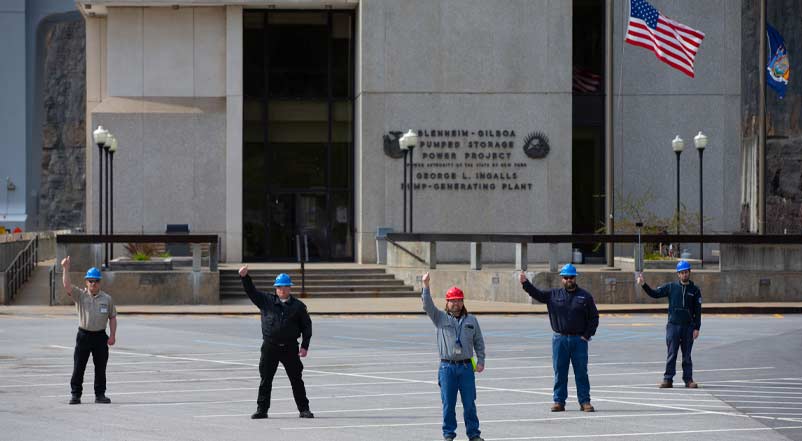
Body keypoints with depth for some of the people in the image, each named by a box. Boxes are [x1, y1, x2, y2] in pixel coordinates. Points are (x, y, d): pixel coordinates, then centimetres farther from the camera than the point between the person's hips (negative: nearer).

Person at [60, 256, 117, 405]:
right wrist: (65, 268, -22)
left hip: (100, 336, 1)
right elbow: (67, 285, -12)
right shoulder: (80, 295, 2)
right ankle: (75, 394, 5)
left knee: (101, 368, 5)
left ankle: (100, 394, 13)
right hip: (84, 335, -1)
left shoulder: (107, 299, 6)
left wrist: (112, 335, 0)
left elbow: (112, 317, 9)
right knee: (78, 367, -1)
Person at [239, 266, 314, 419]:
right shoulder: (266, 301, 7)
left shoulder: (298, 306, 5)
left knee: (296, 380, 4)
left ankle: (304, 409, 11)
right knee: (265, 379, 4)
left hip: (290, 348, -1)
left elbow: (306, 326, 6)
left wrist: (304, 346, -2)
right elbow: (251, 291, 3)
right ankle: (262, 409, 11)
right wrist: (245, 277, -13)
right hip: (270, 347, 1)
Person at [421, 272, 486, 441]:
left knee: (470, 403, 3)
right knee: (448, 403, 1)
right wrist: (426, 286, -21)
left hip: (466, 366, 1)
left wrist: (481, 361, 4)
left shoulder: (471, 320, 11)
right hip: (447, 367, -1)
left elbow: (479, 342, 13)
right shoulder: (441, 318, 6)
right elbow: (428, 305, -8)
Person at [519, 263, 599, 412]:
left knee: (581, 372, 2)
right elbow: (537, 294, 2)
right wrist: (525, 283, -14)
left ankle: (585, 401, 6)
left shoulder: (585, 296, 5)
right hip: (560, 339, 1)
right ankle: (559, 401, 8)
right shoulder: (554, 295, 9)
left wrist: (587, 335, -2)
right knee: (559, 372, 3)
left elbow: (594, 317, 7)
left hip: (579, 340, -1)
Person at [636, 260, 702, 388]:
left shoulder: (694, 290, 6)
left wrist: (696, 328, -1)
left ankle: (688, 379, 10)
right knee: (671, 354, -1)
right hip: (673, 325, 0)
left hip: (688, 326, 0)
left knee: (687, 355, 5)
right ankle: (668, 380, 1)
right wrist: (643, 284, -11)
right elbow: (654, 293, 3)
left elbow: (698, 311, 5)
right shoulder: (671, 287, 5)